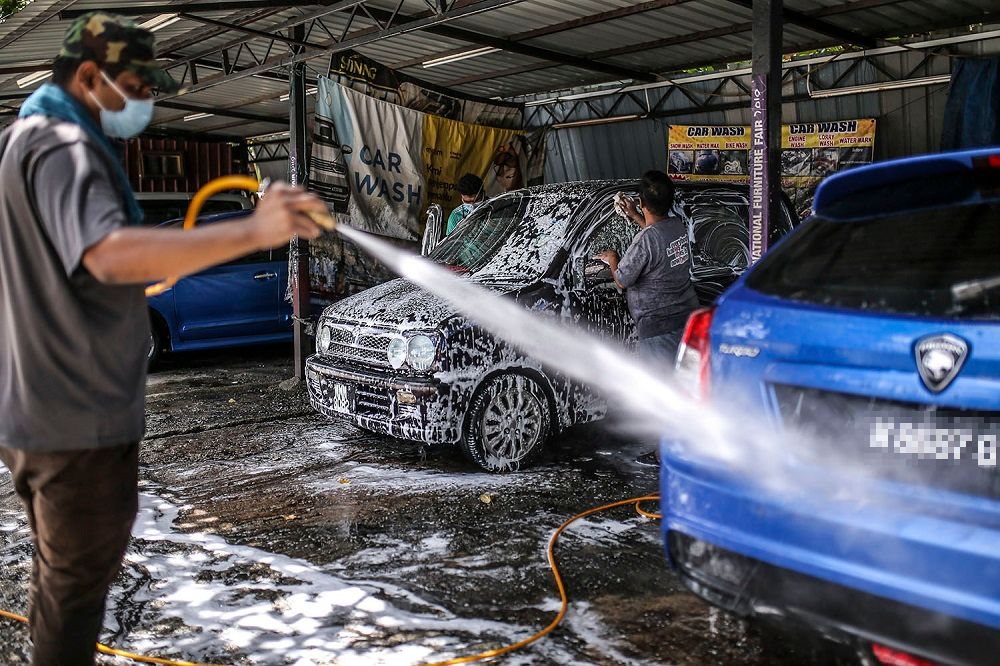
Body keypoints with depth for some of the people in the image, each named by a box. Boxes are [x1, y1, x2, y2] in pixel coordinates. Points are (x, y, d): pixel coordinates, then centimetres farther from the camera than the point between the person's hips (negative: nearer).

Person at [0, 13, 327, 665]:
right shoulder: (63, 147, -19)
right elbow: (112, 255, -39)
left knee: (62, 572, 24)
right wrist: (251, 231, -45)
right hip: (80, 417, -10)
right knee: (79, 578, 4)